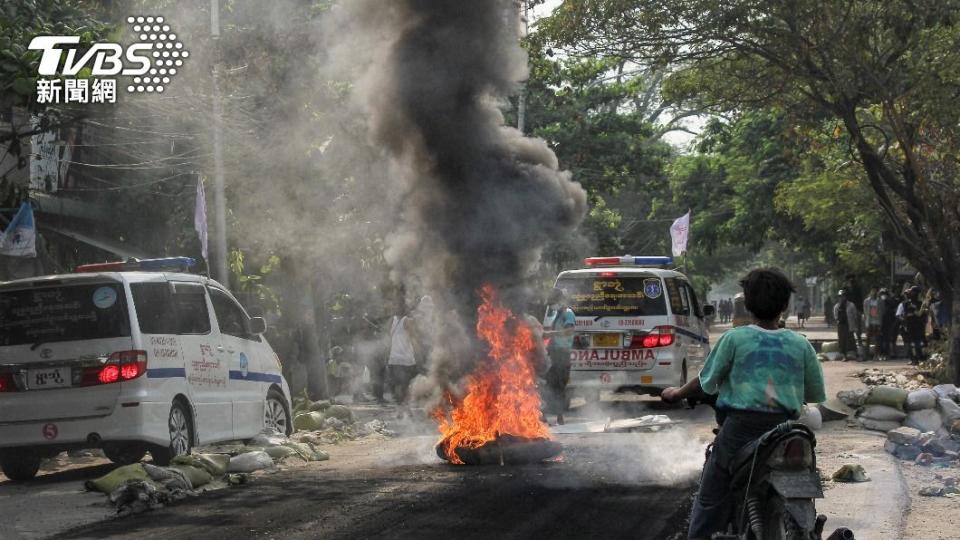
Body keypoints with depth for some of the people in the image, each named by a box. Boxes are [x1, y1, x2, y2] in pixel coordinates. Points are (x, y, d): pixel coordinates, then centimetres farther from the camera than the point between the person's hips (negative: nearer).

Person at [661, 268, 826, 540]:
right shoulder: (800, 344, 3)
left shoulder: (734, 339, -3)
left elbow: (707, 382, 2)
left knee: (711, 501, 5)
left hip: (740, 428, -2)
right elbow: (815, 394, 10)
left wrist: (677, 393, 22)